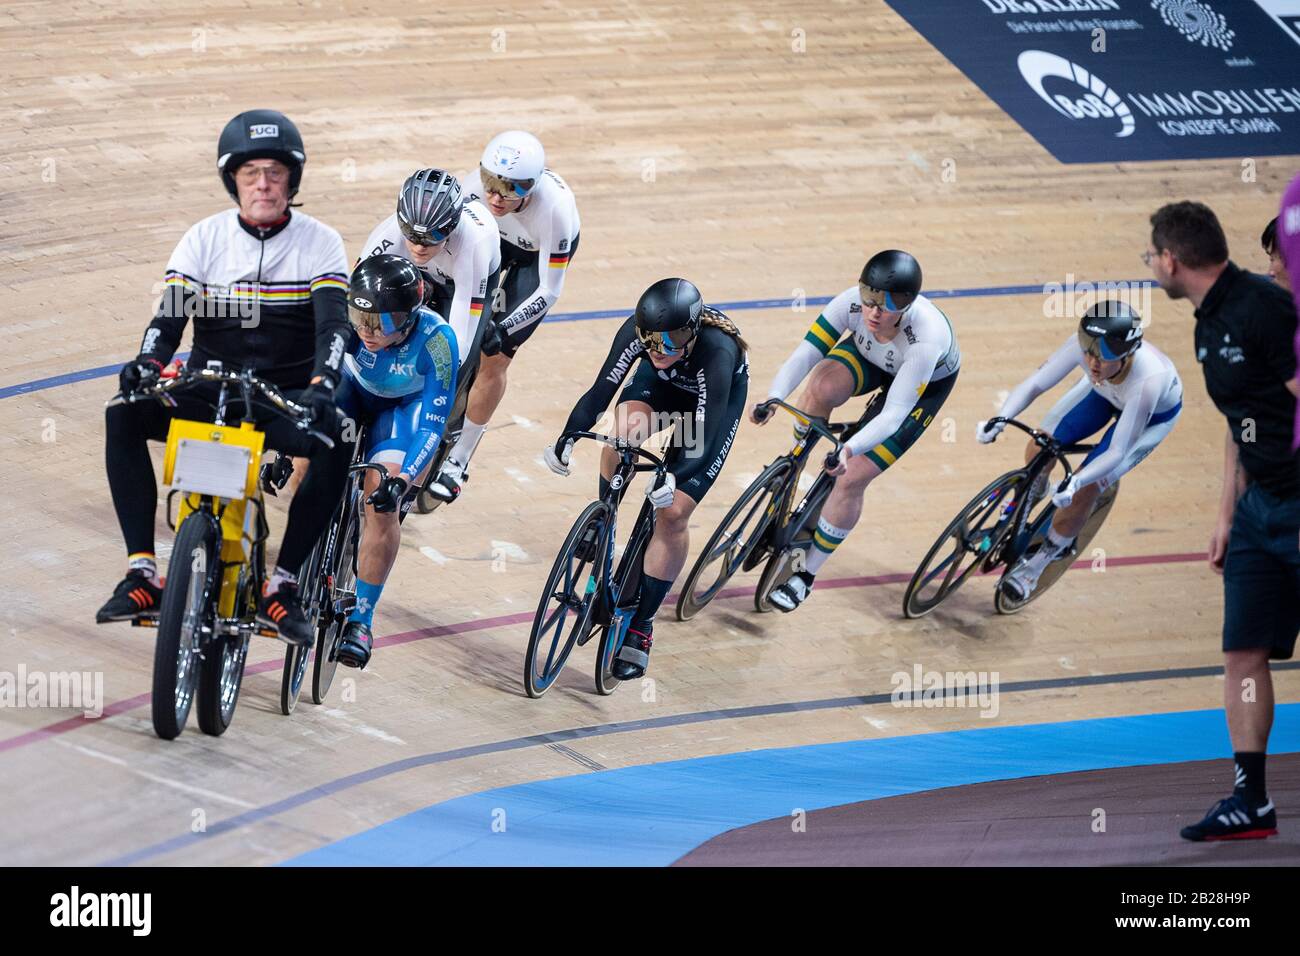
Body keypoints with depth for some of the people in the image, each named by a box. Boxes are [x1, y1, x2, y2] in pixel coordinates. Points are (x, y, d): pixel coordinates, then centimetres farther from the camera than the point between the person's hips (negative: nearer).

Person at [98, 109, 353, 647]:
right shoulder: (204, 239, 2)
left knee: (336, 438, -34)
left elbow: (334, 324, -15)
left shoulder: (319, 244, -2)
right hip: (207, 393, 2)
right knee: (125, 414, -26)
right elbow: (170, 313, -8)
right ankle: (141, 573, -25)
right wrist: (147, 363, -31)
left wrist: (320, 387, -35)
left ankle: (282, 585, -22)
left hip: (284, 399, -2)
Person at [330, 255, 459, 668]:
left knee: (383, 503, -18)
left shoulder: (436, 340, -36)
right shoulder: (346, 318, -32)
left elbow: (433, 424, -32)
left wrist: (402, 479, -45)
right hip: (354, 391, 2)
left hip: (405, 407, -2)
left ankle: (361, 620, -5)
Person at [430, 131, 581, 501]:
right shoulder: (477, 185, -35)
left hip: (540, 254, -4)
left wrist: (504, 331, -38)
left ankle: (458, 462, 9)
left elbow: (549, 291, -33)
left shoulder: (554, 209, -43)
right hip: (496, 236, 4)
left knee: (494, 358, -7)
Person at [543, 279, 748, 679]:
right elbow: (602, 390, -31)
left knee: (673, 514, -12)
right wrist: (567, 437, -42)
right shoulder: (638, 331, -34)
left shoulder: (717, 351, -44)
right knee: (624, 433, -29)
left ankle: (641, 625, 0)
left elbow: (703, 437, -45)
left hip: (718, 397, -3)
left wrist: (675, 478, -60)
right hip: (662, 383, 3)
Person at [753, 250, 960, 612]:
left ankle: (806, 575, 7)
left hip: (927, 382, -3)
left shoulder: (926, 338, -43)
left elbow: (893, 415, -44)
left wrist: (850, 449, -60)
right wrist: (772, 400, -51)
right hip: (870, 354, 3)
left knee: (851, 478, -13)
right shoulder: (852, 302, -34)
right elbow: (806, 352, -34)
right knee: (822, 387, -33)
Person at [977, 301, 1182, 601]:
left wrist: (1075, 482, -54)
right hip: (1103, 392, 4)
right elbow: (1034, 383, -31)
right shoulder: (1082, 345, -39)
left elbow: (1117, 452, -40)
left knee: (1085, 490, -11)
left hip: (1155, 412, -4)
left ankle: (1035, 564, 13)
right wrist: (1000, 418, -48)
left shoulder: (1147, 381, -47)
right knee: (1039, 447, -6)